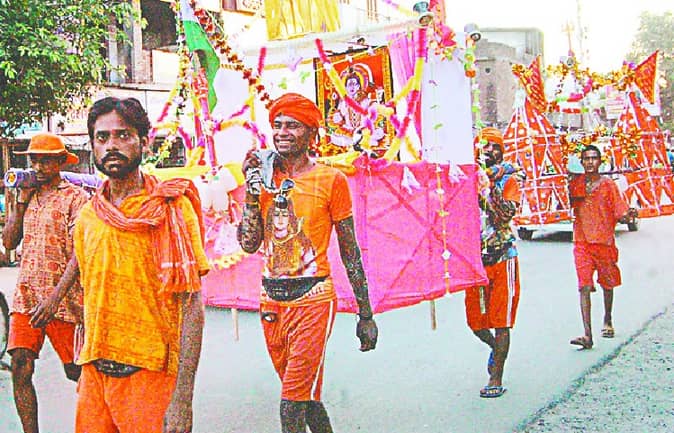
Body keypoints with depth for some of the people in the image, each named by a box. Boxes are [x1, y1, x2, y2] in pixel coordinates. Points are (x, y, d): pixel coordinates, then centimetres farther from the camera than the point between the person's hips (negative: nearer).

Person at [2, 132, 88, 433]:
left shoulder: (75, 198, -6)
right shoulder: (24, 196, 15)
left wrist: (55, 298, -22)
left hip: (63, 298, -5)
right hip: (25, 296, 5)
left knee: (75, 370, 5)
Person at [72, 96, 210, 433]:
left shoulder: (171, 208, -9)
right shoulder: (87, 216, 8)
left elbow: (192, 306, -13)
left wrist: (183, 399, -18)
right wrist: (85, 369, 13)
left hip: (150, 371, -5)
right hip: (94, 370, 5)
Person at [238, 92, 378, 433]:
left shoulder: (330, 180, -4)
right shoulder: (264, 178, 8)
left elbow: (350, 251, 0)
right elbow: (249, 244, 2)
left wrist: (366, 315, 1)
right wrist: (252, 191, -8)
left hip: (312, 300, -5)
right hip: (271, 302, 5)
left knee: (293, 402, -8)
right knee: (305, 395, 16)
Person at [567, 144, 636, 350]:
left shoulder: (609, 185, -1)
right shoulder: (575, 183, 5)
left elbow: (620, 215, -3)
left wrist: (630, 215, -23)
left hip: (605, 240, 0)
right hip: (582, 241, 0)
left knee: (607, 284, 15)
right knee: (584, 287, -10)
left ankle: (607, 321, 41)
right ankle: (587, 335, -15)